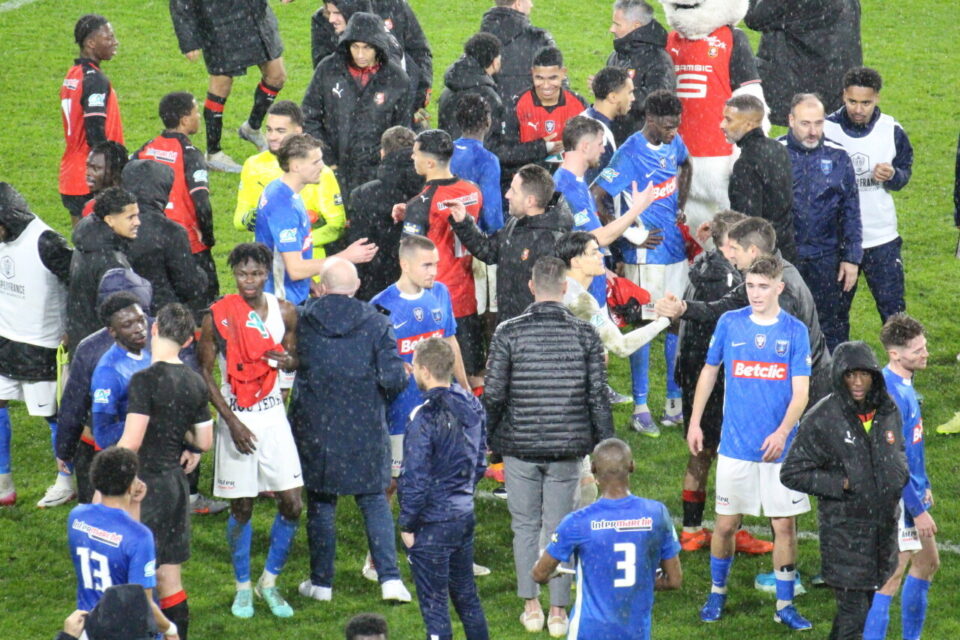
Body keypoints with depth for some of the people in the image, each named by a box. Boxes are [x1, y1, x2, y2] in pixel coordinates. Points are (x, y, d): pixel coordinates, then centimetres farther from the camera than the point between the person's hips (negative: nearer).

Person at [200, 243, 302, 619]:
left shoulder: (284, 312, 0)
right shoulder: (218, 316, -10)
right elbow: (204, 372, -6)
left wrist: (288, 361, -13)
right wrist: (232, 421, -13)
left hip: (273, 415, 3)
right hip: (236, 417, -3)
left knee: (292, 504, -1)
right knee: (241, 507, 3)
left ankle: (269, 581, 17)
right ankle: (243, 587, 19)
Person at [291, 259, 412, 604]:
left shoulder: (303, 320, -7)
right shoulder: (376, 323, -8)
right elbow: (393, 378, -12)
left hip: (315, 427, 0)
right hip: (365, 429, 0)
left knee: (320, 503, 11)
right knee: (375, 501, 10)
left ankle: (321, 582, 16)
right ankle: (389, 578, 1)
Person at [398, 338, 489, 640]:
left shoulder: (425, 417, -21)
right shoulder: (472, 406, 3)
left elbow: (416, 479, -18)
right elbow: (480, 462, 13)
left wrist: (407, 524, -8)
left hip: (432, 524, -7)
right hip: (464, 514, 7)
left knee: (433, 604, 1)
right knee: (466, 596, 19)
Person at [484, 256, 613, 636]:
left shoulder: (508, 333, -7)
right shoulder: (585, 334, -3)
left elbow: (493, 395, -6)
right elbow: (598, 395, -1)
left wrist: (483, 440, 9)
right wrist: (604, 445, 9)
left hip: (519, 446, -1)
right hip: (567, 447, 1)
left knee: (525, 525, 11)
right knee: (559, 526, 7)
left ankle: (531, 607, 15)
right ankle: (558, 612, 10)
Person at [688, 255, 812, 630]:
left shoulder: (795, 331, -3)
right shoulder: (730, 324, 1)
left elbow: (801, 392, -6)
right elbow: (709, 372, 14)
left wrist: (782, 433, -20)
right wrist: (695, 423, 11)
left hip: (780, 447, -1)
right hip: (735, 445, 1)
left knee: (784, 525, 1)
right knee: (726, 524, 6)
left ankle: (785, 605, 12)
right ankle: (717, 592, 27)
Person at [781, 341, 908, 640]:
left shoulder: (888, 411, 4)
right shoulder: (822, 419, -12)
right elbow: (792, 474, -9)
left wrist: (901, 476, 2)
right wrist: (841, 484, -15)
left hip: (885, 524, 6)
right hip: (844, 529, -6)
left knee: (874, 601, 14)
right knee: (853, 607, -8)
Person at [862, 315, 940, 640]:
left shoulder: (905, 384, 6)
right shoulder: (890, 394, -25)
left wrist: (924, 485, 22)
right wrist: (918, 511, -21)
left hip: (912, 490, 10)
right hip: (899, 499, -10)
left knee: (928, 563, 20)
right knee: (894, 574, -8)